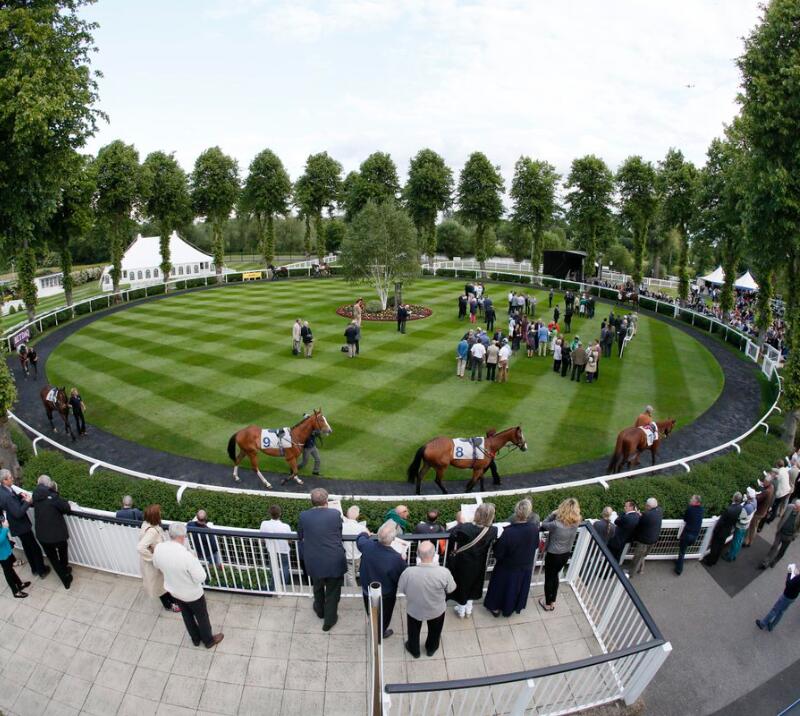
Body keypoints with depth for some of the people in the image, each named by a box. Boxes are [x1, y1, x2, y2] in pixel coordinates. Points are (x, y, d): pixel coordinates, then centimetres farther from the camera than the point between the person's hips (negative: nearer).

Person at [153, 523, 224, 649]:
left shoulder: (158, 548, -22)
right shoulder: (186, 555, -40)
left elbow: (157, 566, 1)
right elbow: (201, 578, -28)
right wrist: (195, 562, -15)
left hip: (173, 591, 6)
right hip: (192, 594, -5)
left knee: (187, 615, 30)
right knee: (202, 617, 22)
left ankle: (195, 639, 53)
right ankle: (209, 640, 45)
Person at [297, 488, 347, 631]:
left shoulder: (303, 516, -13)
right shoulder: (335, 514, -16)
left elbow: (300, 536, 4)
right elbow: (339, 534, 0)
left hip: (314, 562, 2)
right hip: (335, 562, -2)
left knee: (318, 587, 29)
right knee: (332, 591, 19)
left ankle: (320, 610, 52)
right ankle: (329, 620, 33)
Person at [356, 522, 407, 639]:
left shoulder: (367, 545, -29)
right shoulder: (396, 558, -40)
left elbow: (360, 538, -3)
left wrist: (365, 534, 20)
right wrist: (403, 562, -6)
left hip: (367, 589, 3)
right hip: (386, 595, -3)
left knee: (371, 613, 33)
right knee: (384, 615, 29)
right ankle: (380, 633, 53)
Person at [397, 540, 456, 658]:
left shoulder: (408, 572, -34)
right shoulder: (444, 572, -35)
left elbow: (401, 589, -13)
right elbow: (450, 589, -14)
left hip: (414, 610, 0)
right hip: (436, 610, 0)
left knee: (413, 631, 32)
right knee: (434, 631, 33)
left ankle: (414, 650, 57)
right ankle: (431, 649, 58)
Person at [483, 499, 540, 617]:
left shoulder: (508, 532, -38)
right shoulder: (534, 528, -24)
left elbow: (498, 553, -25)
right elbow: (536, 545, -2)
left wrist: (496, 543, -7)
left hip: (508, 567, -3)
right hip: (526, 566, 4)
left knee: (501, 586, 23)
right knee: (518, 587, 28)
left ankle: (496, 608, 45)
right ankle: (510, 608, 50)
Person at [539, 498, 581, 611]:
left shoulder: (556, 524, -33)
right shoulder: (575, 523, -14)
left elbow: (544, 524, -13)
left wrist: (553, 514, -11)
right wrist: (556, 516, -9)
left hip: (553, 555, -5)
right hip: (566, 555, 6)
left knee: (549, 578, 16)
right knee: (555, 576, 26)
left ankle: (547, 604, 33)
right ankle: (553, 602, 40)